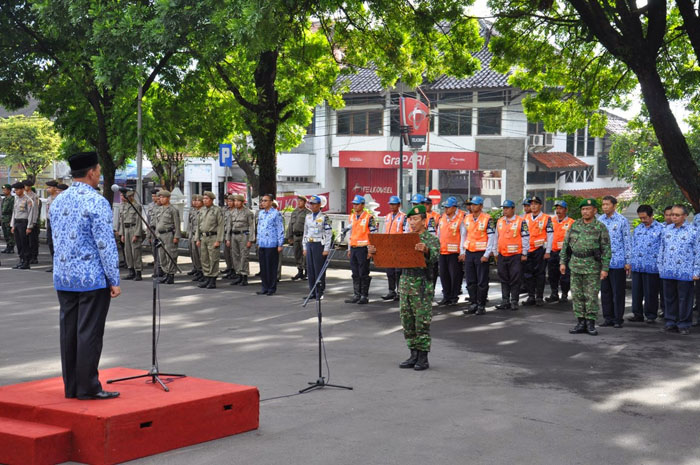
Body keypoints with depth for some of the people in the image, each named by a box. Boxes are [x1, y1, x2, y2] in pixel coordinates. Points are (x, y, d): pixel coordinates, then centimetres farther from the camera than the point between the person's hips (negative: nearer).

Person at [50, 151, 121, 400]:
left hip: (63, 277, 7)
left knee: (68, 332, 10)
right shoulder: (96, 202, -13)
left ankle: (71, 387, 17)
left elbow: (56, 240, 15)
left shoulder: (58, 201, 9)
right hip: (92, 278, -7)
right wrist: (114, 280, -10)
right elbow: (105, 244, -15)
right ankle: (87, 388, 1)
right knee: (89, 333, -2)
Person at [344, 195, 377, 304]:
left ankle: (364, 296, 4)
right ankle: (356, 295, 16)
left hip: (363, 249, -7)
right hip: (353, 248, 7)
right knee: (355, 274, 10)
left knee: (364, 274, -2)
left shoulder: (369, 217, -8)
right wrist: (349, 249, 18)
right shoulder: (351, 217, 14)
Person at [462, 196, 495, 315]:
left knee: (482, 282, -1)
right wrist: (464, 252, 12)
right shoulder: (467, 218, 10)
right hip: (469, 253, 6)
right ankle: (473, 304, 16)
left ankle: (481, 306, 6)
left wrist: (486, 255, -13)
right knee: (470, 281, 8)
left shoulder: (487, 219, -7)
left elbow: (491, 237, -9)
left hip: (481, 254, -5)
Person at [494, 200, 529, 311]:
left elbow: (525, 238, -6)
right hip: (502, 255, 6)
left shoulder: (520, 221, -6)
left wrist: (524, 254, -7)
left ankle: (514, 302, 5)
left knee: (515, 280, -1)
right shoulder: (500, 221, 11)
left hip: (515, 256, -6)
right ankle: (505, 301, 14)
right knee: (504, 280, 9)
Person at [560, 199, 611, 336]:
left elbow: (606, 249, -6)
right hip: (575, 265, 4)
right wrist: (562, 262, 6)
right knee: (577, 295, 6)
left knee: (591, 296, -1)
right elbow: (566, 244, 12)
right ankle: (581, 322, 13)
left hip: (592, 267, -4)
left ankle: (590, 323, 7)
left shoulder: (600, 227, -5)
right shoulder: (575, 225, 8)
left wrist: (605, 268, -12)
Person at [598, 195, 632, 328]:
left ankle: (618, 319, 7)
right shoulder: (599, 220, 8)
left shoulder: (622, 221, -4)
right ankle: (608, 318, 18)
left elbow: (627, 241, -3)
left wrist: (627, 261, -6)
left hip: (617, 262, -4)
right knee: (605, 291, 9)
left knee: (618, 292, 0)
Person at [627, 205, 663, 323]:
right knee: (636, 291, 9)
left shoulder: (660, 229, -3)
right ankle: (637, 314, 18)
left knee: (651, 293, 1)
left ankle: (651, 315, 11)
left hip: (651, 267, -5)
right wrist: (630, 262, 14)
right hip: (636, 266, 5)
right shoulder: (637, 229, 14)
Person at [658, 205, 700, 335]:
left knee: (684, 299, 2)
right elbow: (662, 250, 17)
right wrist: (660, 267, 13)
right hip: (668, 272, 4)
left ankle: (684, 324, 10)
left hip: (685, 273, -4)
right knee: (670, 298, 10)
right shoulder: (667, 230, 12)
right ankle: (671, 323, 19)